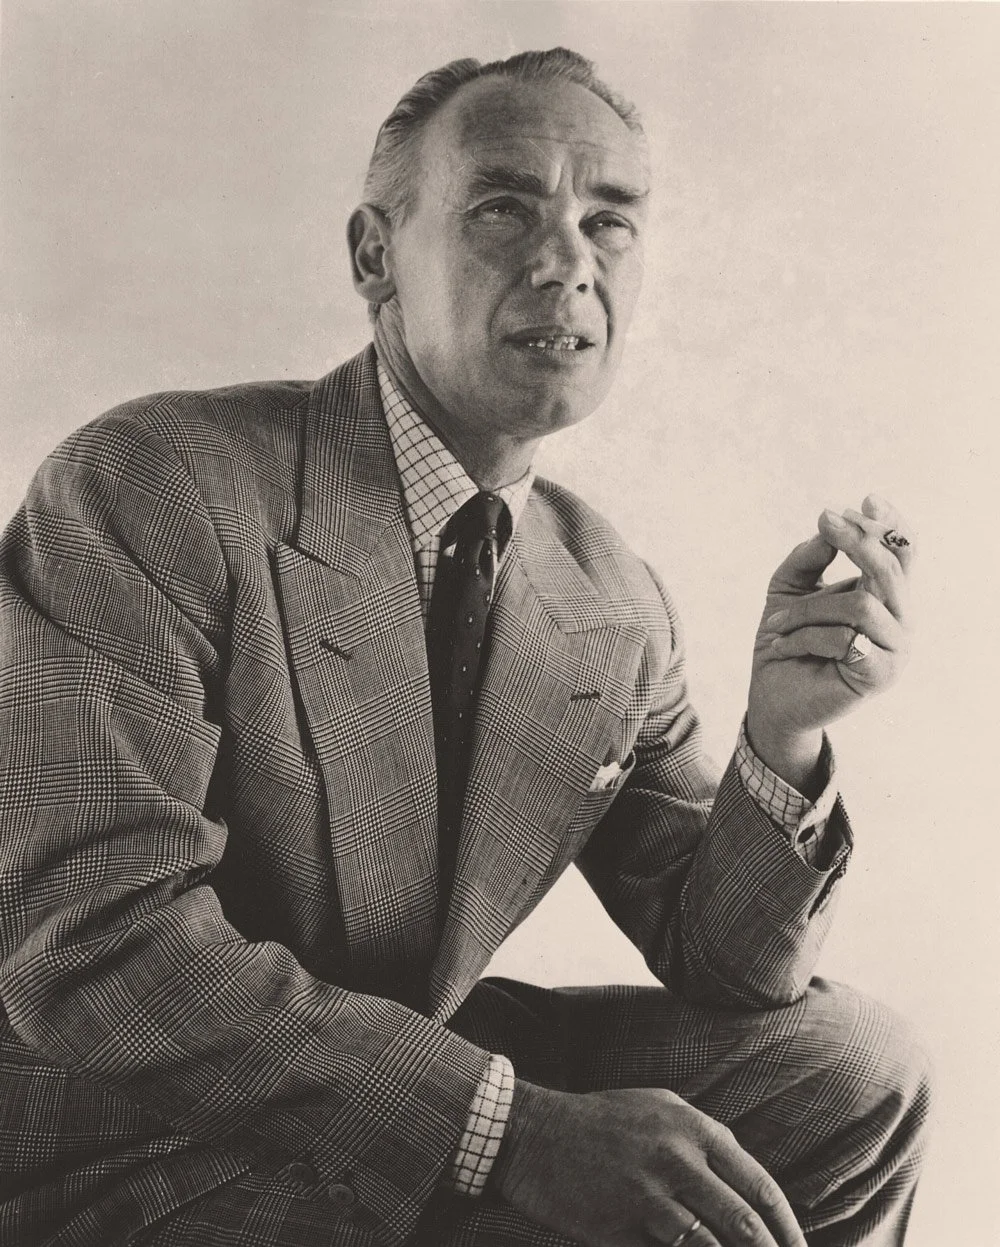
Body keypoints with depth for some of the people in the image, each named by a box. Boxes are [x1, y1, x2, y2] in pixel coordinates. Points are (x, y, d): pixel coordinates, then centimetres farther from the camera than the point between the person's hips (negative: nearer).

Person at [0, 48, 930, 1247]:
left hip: (422, 1087, 6)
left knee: (852, 1067, -1)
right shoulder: (148, 486, -19)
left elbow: (719, 961, 2)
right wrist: (517, 1127, -31)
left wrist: (783, 740, -18)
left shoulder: (617, 608, 0)